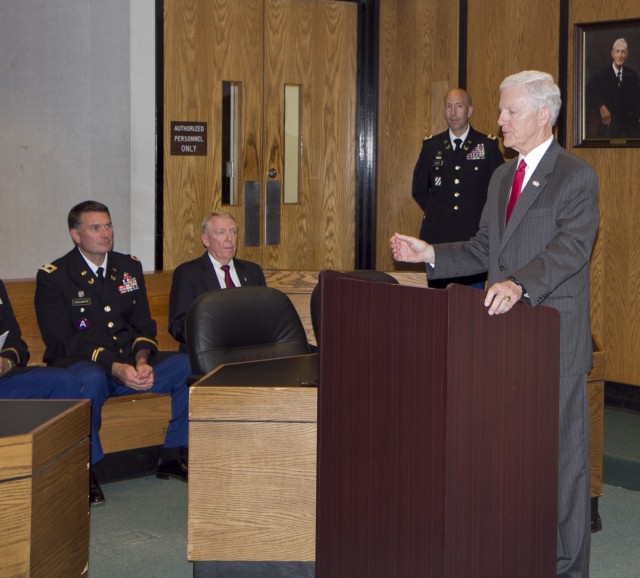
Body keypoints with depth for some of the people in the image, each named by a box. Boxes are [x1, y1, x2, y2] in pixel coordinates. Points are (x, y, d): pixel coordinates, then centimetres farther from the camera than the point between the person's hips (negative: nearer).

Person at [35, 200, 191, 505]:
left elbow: (144, 326, 10)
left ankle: (172, 456, -4)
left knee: (187, 365, -18)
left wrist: (142, 360, -14)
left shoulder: (130, 267, 13)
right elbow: (62, 342, -12)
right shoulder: (52, 277, -3)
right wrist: (114, 367, -25)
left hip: (130, 363, 5)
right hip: (79, 364, -5)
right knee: (90, 380, -41)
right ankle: (88, 471, -26)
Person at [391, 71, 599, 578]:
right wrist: (430, 254, 6)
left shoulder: (577, 178, -9)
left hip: (555, 340, -7)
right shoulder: (502, 177, 16)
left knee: (562, 454, 0)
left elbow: (570, 247, -23)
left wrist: (520, 283, -38)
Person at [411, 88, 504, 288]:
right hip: (438, 236, 2)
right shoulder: (431, 146, 10)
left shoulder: (487, 145, 3)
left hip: (474, 235, -2)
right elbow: (419, 190, 17)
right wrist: (436, 212, 6)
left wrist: (483, 216, 0)